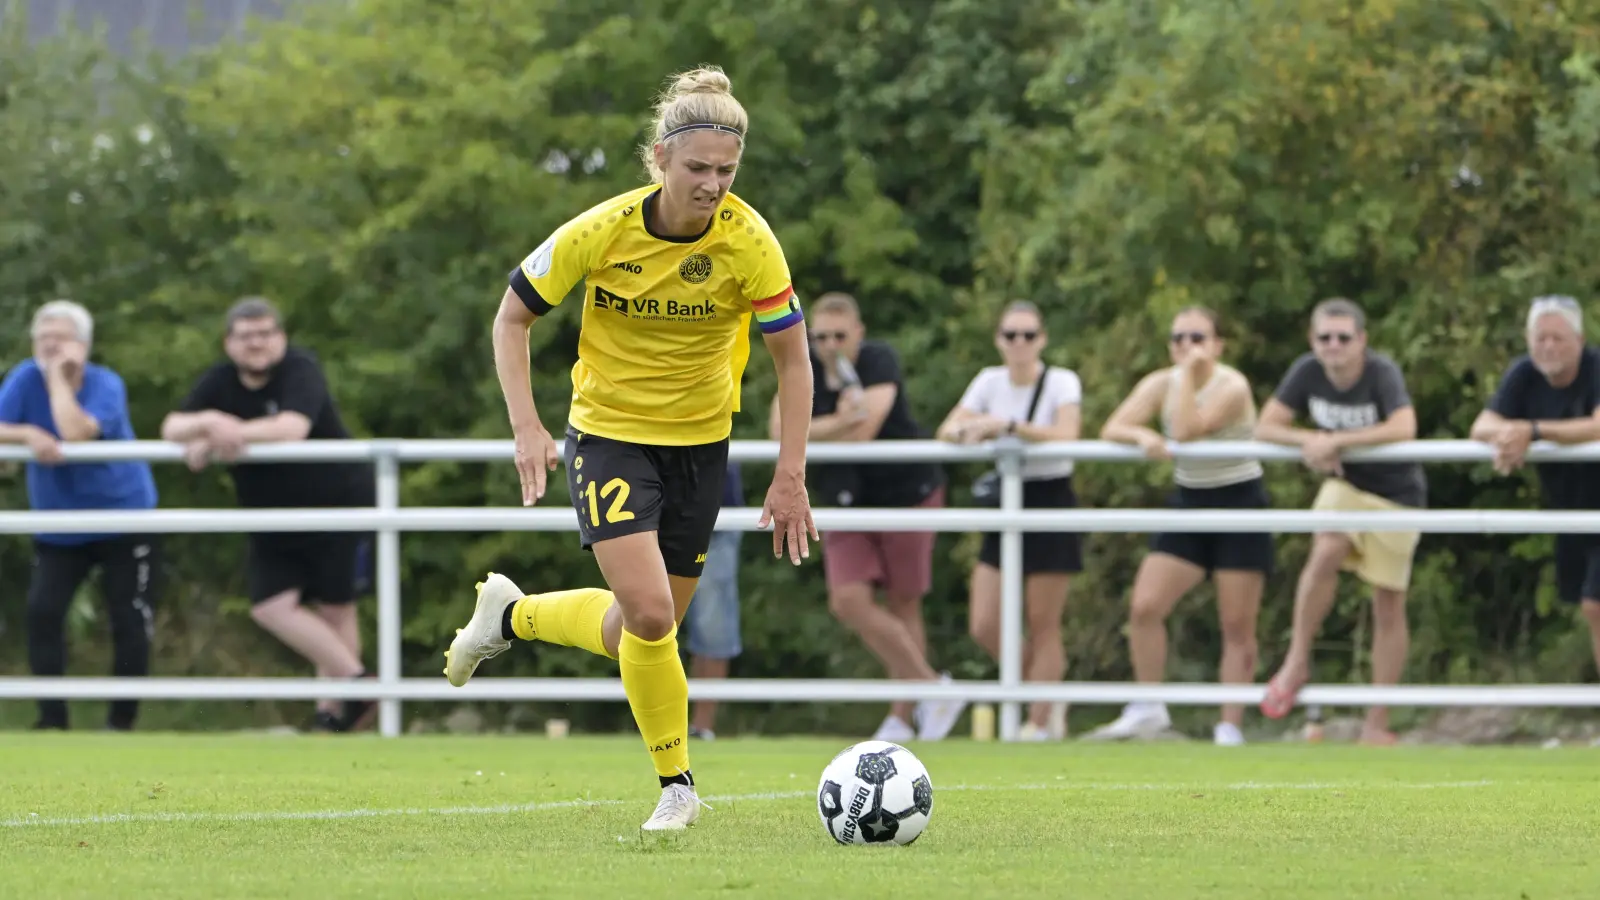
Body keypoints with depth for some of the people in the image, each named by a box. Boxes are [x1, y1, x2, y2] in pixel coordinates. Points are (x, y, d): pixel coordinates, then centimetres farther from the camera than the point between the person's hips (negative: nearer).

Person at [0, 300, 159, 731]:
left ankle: (122, 721, 12)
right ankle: (52, 719, -6)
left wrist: (59, 377, -27)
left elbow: (76, 432, -35)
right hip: (58, 529, 3)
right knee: (42, 612, -13)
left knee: (130, 622, -3)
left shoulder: (106, 385, -17)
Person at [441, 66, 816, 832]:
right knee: (649, 612, -19)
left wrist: (791, 476, -11)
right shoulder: (603, 231, -19)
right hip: (609, 431, -3)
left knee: (649, 626, 9)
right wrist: (527, 429, -16)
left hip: (700, 439, 3)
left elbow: (792, 359, -6)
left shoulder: (749, 242, -16)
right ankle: (676, 784, 1)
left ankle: (511, 614, 38)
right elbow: (512, 317, -6)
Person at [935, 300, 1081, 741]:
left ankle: (1038, 723, 8)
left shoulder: (1061, 382, -9)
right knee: (984, 628, -2)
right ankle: (1049, 690, 20)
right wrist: (966, 430, -25)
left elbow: (1066, 435, -27)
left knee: (1042, 625, -2)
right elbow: (945, 432, -2)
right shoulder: (990, 381, 4)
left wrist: (1008, 426, -35)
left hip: (1051, 504, -5)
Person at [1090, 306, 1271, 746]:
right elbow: (1112, 429, -9)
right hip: (1188, 504, 5)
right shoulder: (1160, 384, 0)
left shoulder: (1232, 387, -16)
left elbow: (1188, 429, -30)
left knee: (1237, 626, -3)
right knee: (1144, 607, -8)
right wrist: (1142, 436, -29)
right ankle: (1149, 710, 4)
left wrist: (1190, 372, -23)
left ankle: (1230, 727, 2)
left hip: (1239, 503, -5)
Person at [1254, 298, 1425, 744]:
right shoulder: (1308, 371, -11)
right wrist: (1309, 440, -27)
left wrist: (1334, 440, -36)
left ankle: (1377, 723, 11)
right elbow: (1265, 427, -8)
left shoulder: (1381, 372, -23)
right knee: (1325, 553, -29)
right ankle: (1297, 663, -13)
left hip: (1396, 493, -3)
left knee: (1388, 606, 2)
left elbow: (1404, 429, -38)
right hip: (1343, 484, 3)